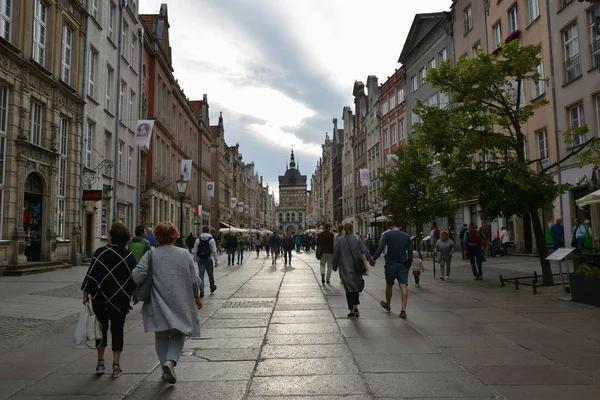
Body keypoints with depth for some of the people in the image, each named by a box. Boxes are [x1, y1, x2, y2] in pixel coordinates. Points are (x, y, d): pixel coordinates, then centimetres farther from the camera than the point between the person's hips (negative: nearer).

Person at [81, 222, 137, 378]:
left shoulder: (101, 252, -11)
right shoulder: (129, 256, -1)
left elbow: (91, 274, -11)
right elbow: (134, 279, 4)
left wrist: (86, 293, -1)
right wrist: (130, 295, 16)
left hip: (101, 298, -2)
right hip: (121, 299, 2)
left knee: (102, 328, 13)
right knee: (117, 330, 10)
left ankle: (100, 361, 17)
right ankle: (116, 364, 10)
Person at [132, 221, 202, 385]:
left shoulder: (150, 255, -6)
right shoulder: (185, 254, -2)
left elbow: (137, 277, -15)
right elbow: (194, 281, 2)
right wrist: (197, 298, 16)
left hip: (158, 305, 0)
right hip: (181, 303, 0)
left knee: (161, 337, 16)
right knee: (178, 335, 12)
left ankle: (165, 368, 18)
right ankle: (170, 361, -10)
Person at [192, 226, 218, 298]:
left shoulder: (198, 240, 1)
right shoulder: (211, 240, -7)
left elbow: (194, 252, 2)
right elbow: (214, 252, -11)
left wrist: (197, 259, 14)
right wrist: (216, 261, -6)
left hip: (200, 260, 2)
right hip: (209, 260, -1)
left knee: (201, 276, 3)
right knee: (210, 275, 16)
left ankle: (201, 292, -1)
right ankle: (212, 288, 35)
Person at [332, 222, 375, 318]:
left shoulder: (339, 240, -2)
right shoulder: (357, 238, -4)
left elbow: (335, 255, 1)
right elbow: (365, 251, -7)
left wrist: (335, 266, 13)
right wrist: (371, 260, 5)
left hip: (345, 269, 0)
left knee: (349, 288, 4)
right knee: (356, 286, 16)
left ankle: (351, 311, 3)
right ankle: (356, 307, 7)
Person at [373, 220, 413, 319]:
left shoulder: (387, 234, -2)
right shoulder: (406, 236, 9)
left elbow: (380, 248, -14)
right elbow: (410, 251, 8)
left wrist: (374, 258, -14)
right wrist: (409, 263, 15)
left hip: (391, 263, -2)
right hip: (403, 264, 2)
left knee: (389, 285, 15)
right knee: (403, 286, -4)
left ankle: (388, 305, 35)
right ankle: (403, 310, -12)